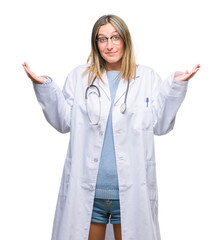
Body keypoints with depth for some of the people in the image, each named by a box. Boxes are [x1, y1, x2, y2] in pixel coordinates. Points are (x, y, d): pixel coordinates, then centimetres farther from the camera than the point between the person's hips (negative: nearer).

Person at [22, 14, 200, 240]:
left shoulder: (147, 77, 6)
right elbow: (64, 121, 7)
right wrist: (45, 87, -3)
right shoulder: (78, 76, 9)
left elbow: (159, 124, 1)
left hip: (131, 189, -1)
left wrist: (176, 86, -7)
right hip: (87, 189, 1)